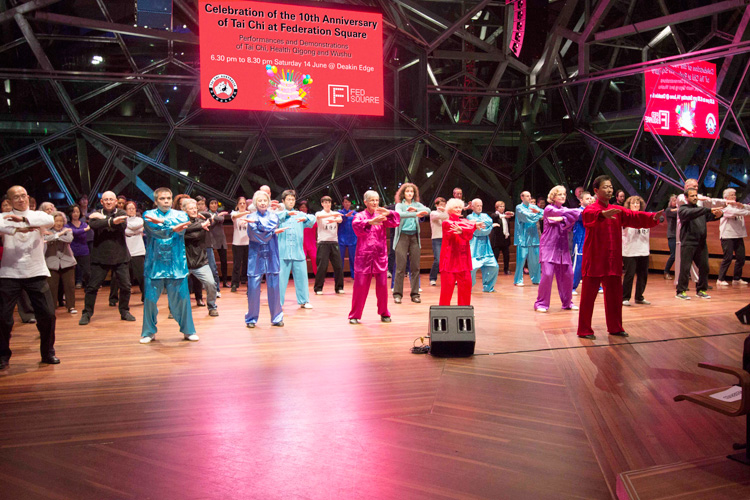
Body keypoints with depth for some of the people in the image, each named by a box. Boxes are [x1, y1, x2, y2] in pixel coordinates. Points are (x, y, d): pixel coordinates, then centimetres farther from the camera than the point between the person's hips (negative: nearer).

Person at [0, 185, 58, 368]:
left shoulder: (37, 215, 8)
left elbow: (50, 221, -16)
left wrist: (23, 219, -26)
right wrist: (18, 229, -29)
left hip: (36, 272, 0)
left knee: (47, 314, -2)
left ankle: (48, 353, 15)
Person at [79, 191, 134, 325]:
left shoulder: (121, 214, 6)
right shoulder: (96, 214, 6)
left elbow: (122, 225, -15)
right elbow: (93, 225, -17)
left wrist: (103, 218, -15)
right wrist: (111, 221, -29)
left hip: (120, 257, 1)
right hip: (100, 257, 0)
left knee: (125, 286, 2)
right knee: (92, 286, -1)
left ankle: (124, 311, 18)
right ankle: (87, 313, 11)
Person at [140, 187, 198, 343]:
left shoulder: (180, 214, 11)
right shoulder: (149, 215, 5)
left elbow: (181, 226, -12)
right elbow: (155, 230, -15)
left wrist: (162, 222, -20)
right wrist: (173, 229, -30)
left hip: (176, 263, 1)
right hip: (155, 263, -1)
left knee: (181, 297, 1)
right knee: (150, 298, 2)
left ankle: (188, 330, 14)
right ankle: (149, 332, 17)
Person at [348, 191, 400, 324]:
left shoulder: (382, 216, 9)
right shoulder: (361, 215, 5)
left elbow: (395, 222, -6)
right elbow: (355, 224, -18)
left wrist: (388, 213, -27)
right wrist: (370, 221, -36)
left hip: (380, 256, 2)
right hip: (364, 256, -2)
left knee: (382, 285, 3)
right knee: (360, 285, -2)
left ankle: (384, 313, 19)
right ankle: (355, 315, 9)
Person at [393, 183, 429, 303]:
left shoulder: (417, 204, 12)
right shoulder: (399, 205, 2)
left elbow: (428, 210, -5)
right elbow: (399, 214, -21)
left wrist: (415, 208, -20)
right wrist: (416, 214, -32)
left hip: (414, 237, 3)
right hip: (402, 236, -3)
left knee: (415, 267, 2)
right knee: (401, 267, -6)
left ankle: (415, 294, 9)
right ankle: (397, 294, 0)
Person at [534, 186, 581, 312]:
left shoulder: (565, 209, 16)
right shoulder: (548, 209, -1)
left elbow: (573, 218, -3)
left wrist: (561, 219, -19)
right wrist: (577, 211, 0)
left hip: (563, 247, 6)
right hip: (549, 245, -6)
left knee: (567, 275, 2)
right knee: (547, 274, -14)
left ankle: (567, 302, 18)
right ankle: (541, 303, -3)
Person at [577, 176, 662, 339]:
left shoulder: (617, 210, 11)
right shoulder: (591, 209, -7)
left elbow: (634, 217, -1)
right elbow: (589, 215, -30)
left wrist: (652, 217, -20)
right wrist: (603, 214, -52)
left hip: (613, 261, 6)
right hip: (594, 261, -6)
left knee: (615, 295, 12)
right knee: (588, 296, -1)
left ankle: (615, 327, 25)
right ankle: (584, 330, 8)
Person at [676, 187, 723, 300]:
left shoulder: (701, 209, 16)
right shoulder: (683, 209, -1)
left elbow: (709, 217, 2)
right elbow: (691, 214, -22)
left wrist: (717, 215, -22)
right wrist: (709, 210, -30)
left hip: (701, 244, 6)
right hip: (688, 244, -5)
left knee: (704, 267, 7)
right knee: (685, 268, -4)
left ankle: (701, 290, 20)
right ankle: (681, 291, 5)